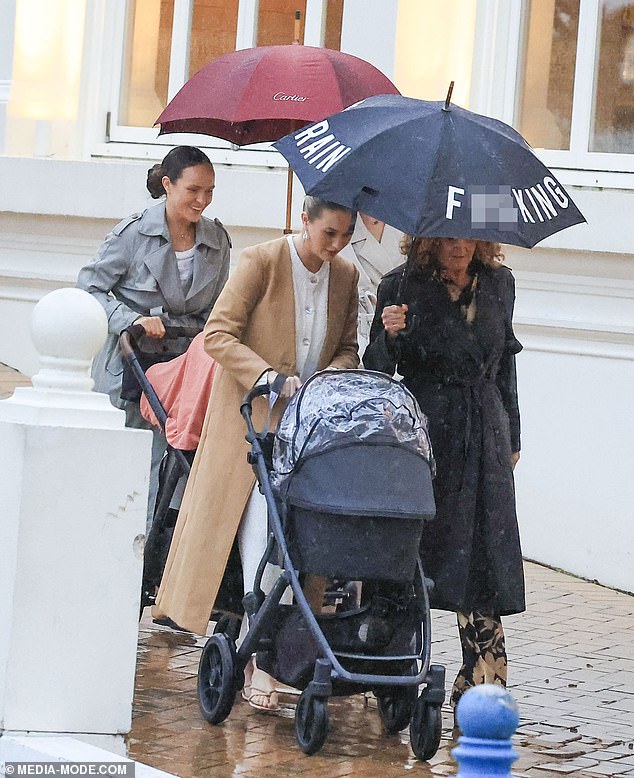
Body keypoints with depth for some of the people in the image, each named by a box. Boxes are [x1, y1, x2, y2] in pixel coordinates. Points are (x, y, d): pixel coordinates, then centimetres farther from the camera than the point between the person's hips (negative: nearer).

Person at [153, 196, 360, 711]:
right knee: (261, 528, -12)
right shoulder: (261, 262, -7)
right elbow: (219, 335, -10)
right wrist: (265, 374, -23)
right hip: (253, 418, -5)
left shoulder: (346, 277, 8)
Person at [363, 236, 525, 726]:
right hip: (423, 431, -3)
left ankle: (482, 680, 0)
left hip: (484, 437, 3)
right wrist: (389, 335, -24)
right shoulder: (401, 287, -3)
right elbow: (376, 369, -2)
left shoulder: (499, 284, 8)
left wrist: (512, 437, 19)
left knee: (485, 554, -3)